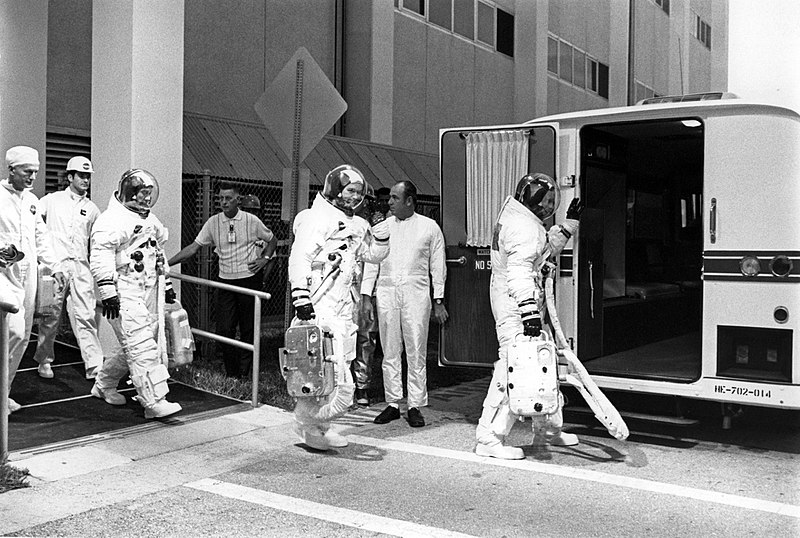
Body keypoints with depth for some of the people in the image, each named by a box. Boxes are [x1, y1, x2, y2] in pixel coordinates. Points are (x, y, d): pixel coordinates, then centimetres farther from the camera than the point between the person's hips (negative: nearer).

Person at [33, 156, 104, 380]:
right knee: (50, 316, 6)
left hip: (81, 267, 2)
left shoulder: (91, 208, 13)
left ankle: (94, 365, -6)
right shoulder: (52, 200, 6)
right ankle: (44, 360, 22)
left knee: (86, 316, -4)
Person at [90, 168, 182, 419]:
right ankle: (154, 402, -11)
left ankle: (103, 385, 32)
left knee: (133, 347, 13)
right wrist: (108, 293, -23)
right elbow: (100, 258, -17)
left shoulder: (150, 219, 19)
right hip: (125, 293, -9)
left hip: (149, 292, 9)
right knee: (142, 346, -12)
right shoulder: (111, 220, -10)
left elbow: (158, 253, 29)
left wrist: (165, 284, 27)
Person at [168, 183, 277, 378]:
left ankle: (244, 374, 17)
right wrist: (166, 264, -5)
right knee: (224, 329, -2)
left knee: (248, 330, 4)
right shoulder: (213, 223, 2)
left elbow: (272, 240, 12)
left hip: (250, 279, -2)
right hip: (226, 281, 2)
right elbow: (194, 247, 2)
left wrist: (264, 259, -5)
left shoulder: (251, 221, -3)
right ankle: (231, 374, 12)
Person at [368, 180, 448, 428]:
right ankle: (392, 404, 12)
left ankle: (415, 406, 5)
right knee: (390, 352, 4)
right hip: (386, 292, 2)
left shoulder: (429, 227, 6)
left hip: (416, 293, -2)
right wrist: (366, 297, 4)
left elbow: (438, 266, 6)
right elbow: (371, 264, 12)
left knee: (416, 352, -1)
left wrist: (438, 301, 2)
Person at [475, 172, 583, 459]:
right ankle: (489, 438, -10)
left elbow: (548, 247, 32)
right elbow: (519, 272, -30)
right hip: (514, 306, -11)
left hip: (522, 304, 11)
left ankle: (550, 428, 31)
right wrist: (529, 311, -38)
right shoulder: (525, 228, -17)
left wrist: (570, 223, 29)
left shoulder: (516, 218, 16)